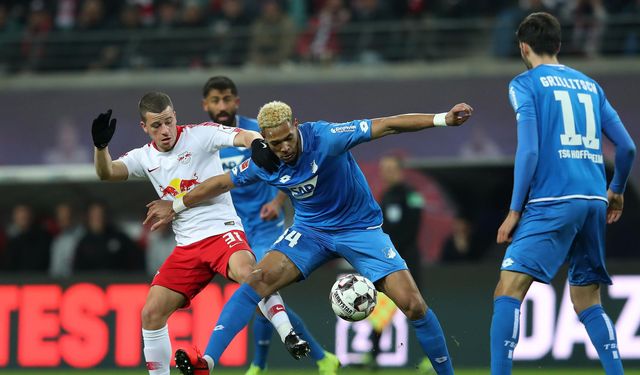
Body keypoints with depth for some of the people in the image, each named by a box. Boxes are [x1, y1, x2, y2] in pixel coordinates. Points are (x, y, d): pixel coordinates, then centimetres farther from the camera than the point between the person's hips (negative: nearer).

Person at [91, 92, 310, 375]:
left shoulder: (199, 135, -5)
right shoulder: (145, 157, 9)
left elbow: (245, 137, -17)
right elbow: (106, 173, -4)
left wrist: (258, 144, -41)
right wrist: (101, 146, -25)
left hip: (222, 231, -6)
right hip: (186, 246, 6)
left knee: (246, 270, -38)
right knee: (151, 314, -3)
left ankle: (289, 336, -39)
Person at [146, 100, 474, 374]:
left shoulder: (324, 137, -26)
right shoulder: (263, 164, -13)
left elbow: (388, 126, -27)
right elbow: (221, 183, 5)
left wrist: (443, 119, -33)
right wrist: (177, 207, 13)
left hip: (360, 227, -2)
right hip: (310, 230, 3)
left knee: (413, 304, -14)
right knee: (260, 279, -20)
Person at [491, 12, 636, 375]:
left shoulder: (525, 83, 3)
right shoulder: (589, 85, 19)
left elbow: (529, 151, -8)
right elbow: (627, 147, 19)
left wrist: (515, 211, -4)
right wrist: (616, 190, 36)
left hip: (553, 202, -6)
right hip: (594, 202, 6)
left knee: (508, 290, -10)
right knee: (588, 303, 15)